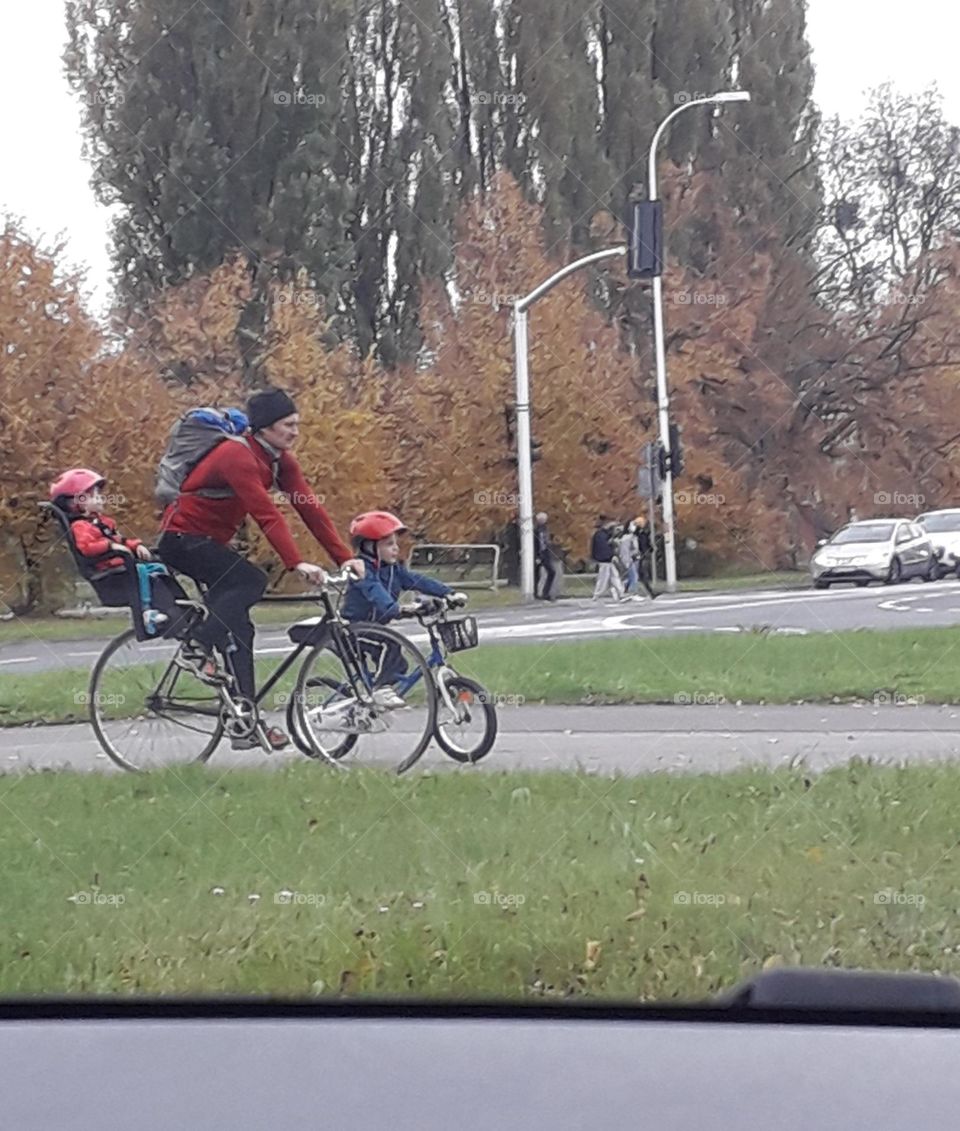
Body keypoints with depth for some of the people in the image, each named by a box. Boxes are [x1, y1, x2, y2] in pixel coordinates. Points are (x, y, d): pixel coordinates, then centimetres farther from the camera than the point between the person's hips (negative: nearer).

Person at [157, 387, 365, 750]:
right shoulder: (238, 456, -26)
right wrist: (298, 564, -43)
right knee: (252, 581, -29)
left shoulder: (280, 461, 0)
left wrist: (344, 557, -14)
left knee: (238, 626, 0)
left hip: (210, 541, 9)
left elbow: (310, 508, -5)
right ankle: (197, 648, -20)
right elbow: (267, 515, -36)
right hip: (182, 538, -9)